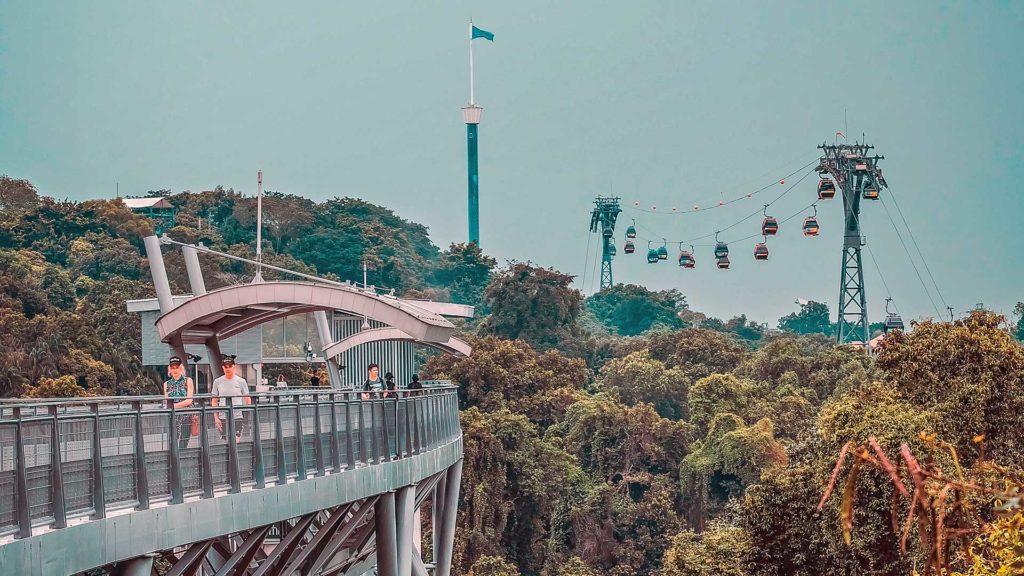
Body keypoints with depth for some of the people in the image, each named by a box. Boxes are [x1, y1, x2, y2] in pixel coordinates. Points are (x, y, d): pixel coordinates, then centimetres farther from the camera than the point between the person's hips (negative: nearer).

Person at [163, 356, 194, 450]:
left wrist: (174, 405, -13)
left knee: (182, 447, -9)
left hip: (186, 417, -2)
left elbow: (189, 400, -3)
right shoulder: (167, 384, 14)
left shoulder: (188, 381, 6)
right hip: (172, 417, 2)